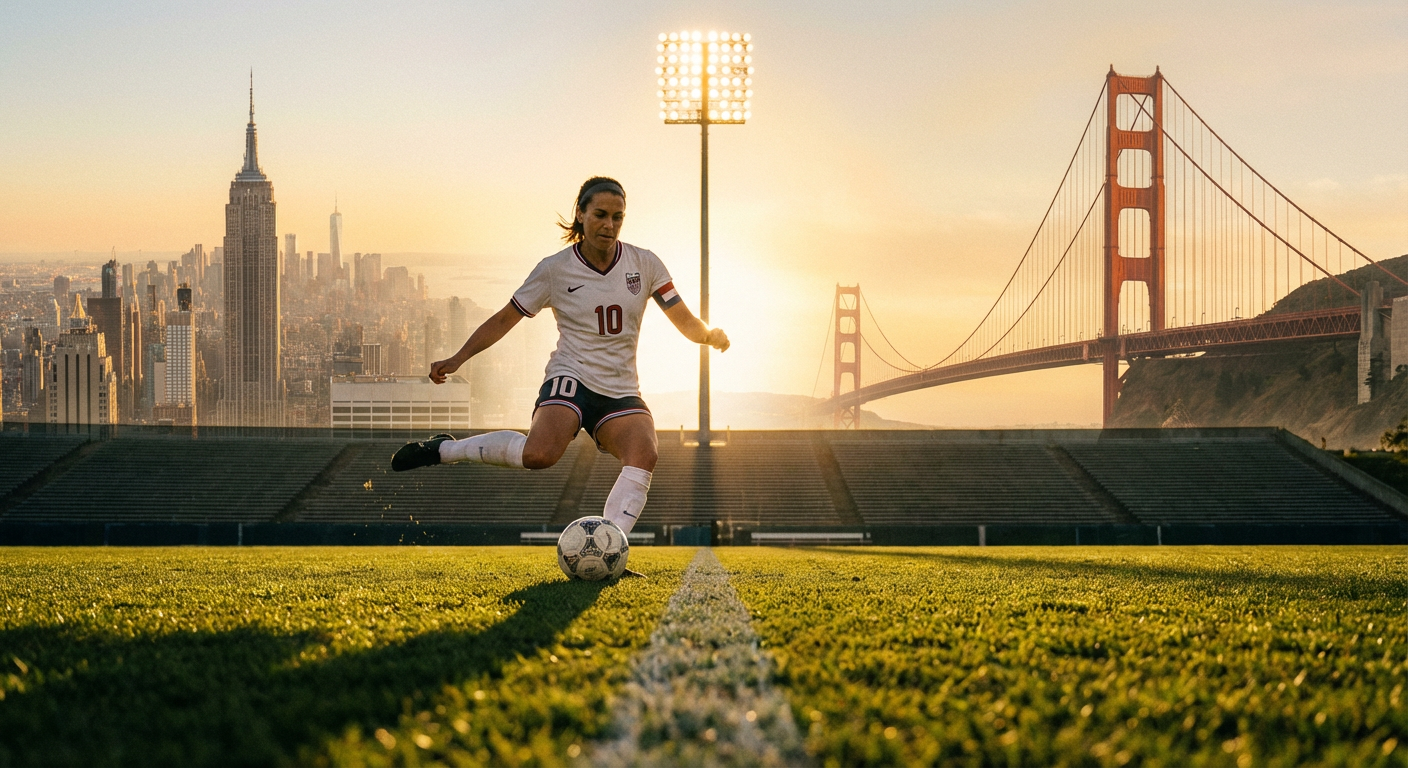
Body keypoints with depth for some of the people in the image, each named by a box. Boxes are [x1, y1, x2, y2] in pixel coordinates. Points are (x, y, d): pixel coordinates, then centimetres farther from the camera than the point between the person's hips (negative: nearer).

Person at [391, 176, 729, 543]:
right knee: (540, 453, -33)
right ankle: (443, 449, -12)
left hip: (621, 393, 3)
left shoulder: (644, 264, 2)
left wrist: (709, 335, -20)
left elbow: (686, 323, 3)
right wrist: (458, 358, -5)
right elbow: (504, 320, 5)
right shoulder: (555, 269, -3)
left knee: (644, 455, -29)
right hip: (571, 378, -3)